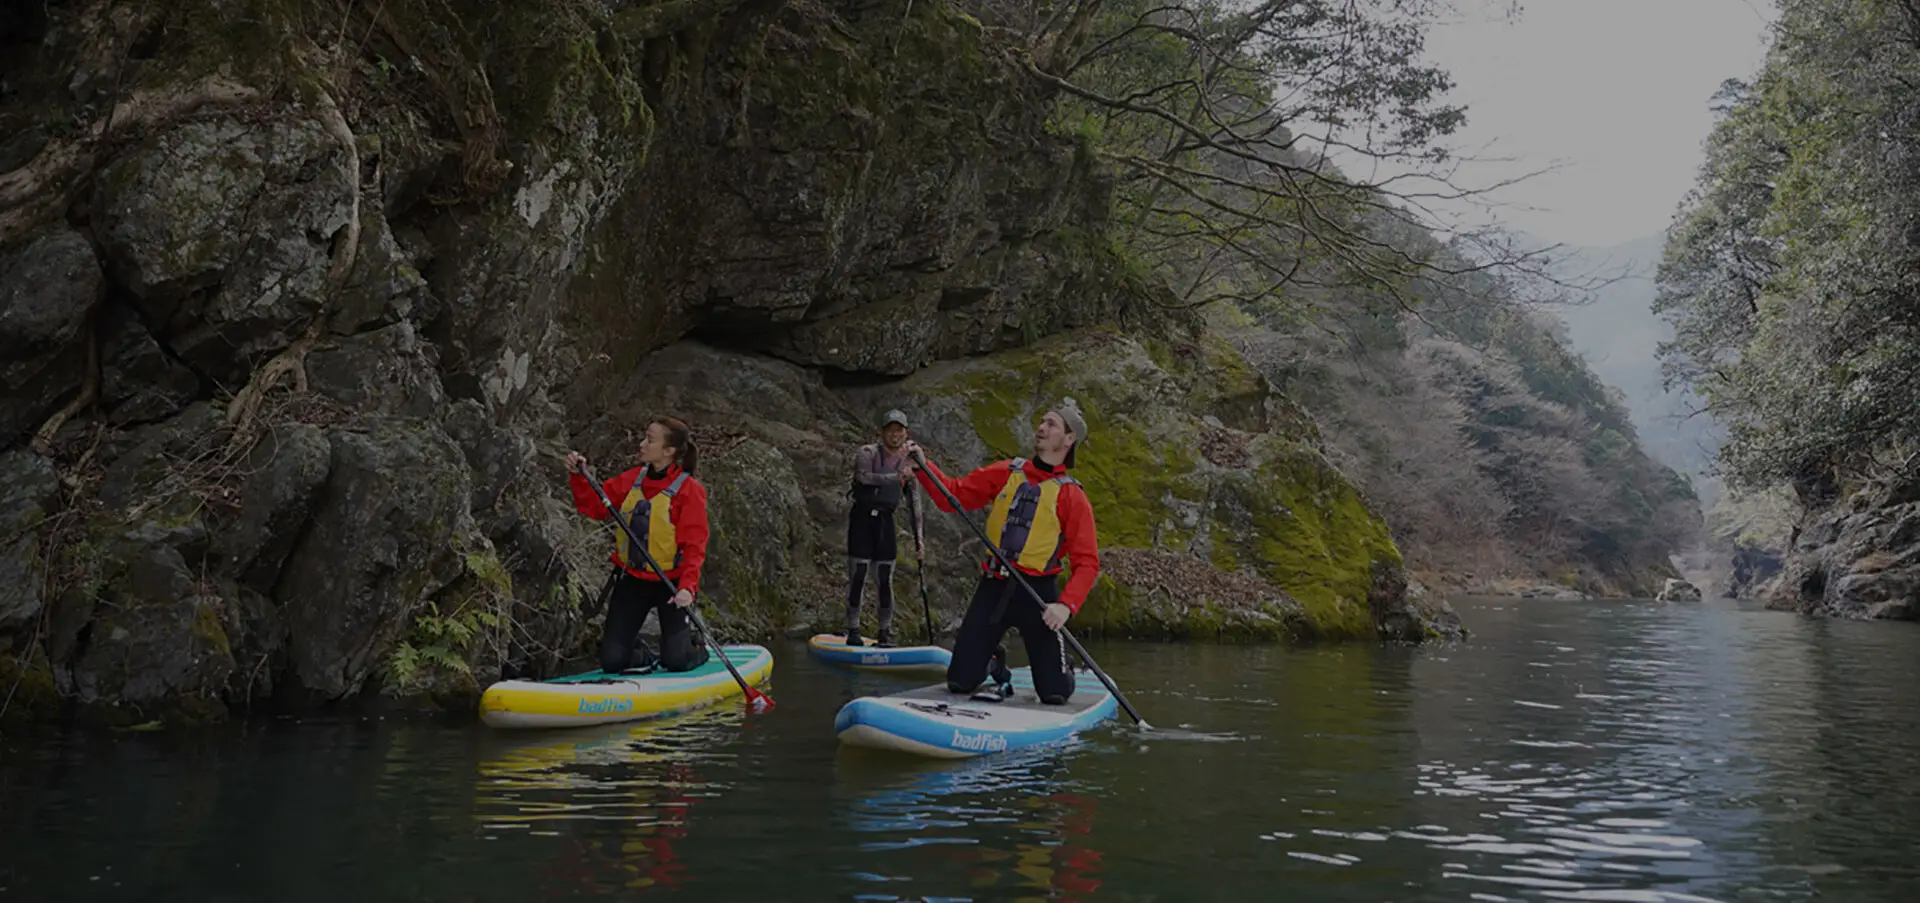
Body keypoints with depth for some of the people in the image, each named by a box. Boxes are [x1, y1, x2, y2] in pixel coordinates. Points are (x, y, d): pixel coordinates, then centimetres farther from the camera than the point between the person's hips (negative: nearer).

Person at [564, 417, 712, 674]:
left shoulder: (690, 490, -12)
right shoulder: (631, 480, 4)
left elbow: (694, 546, -17)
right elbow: (595, 506, 7)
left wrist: (688, 586, -31)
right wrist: (578, 476, -9)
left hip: (670, 584, -4)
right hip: (631, 581, 5)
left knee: (675, 662, -10)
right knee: (612, 662, -1)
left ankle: (698, 650, 24)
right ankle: (641, 654, 32)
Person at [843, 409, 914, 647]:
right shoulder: (867, 453, -5)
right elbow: (864, 477, -26)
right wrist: (896, 476, -33)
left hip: (886, 520, 4)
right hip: (862, 518, -4)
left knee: (885, 580, 5)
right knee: (857, 576, -4)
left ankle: (886, 632, 12)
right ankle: (853, 631, 3)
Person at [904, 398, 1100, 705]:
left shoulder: (1072, 496, -3)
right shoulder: (1005, 473, 9)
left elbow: (1087, 563, -8)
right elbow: (954, 495, 8)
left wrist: (1066, 605, -23)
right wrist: (923, 467, -7)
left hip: (1038, 594, -3)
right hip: (993, 589, 3)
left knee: (1054, 694, -4)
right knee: (960, 683, 1)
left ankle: (1062, 666, 31)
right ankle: (996, 665, 34)